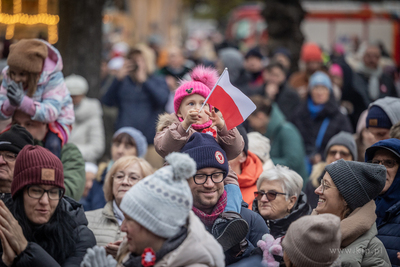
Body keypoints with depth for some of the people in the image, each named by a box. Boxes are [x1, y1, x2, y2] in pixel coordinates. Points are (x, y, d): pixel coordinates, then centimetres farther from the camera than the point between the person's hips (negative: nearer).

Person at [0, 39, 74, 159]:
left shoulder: (53, 77, -26)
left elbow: (51, 113, -38)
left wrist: (23, 101, -51)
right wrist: (10, 104, -40)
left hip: (55, 121, -5)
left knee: (52, 144, -36)